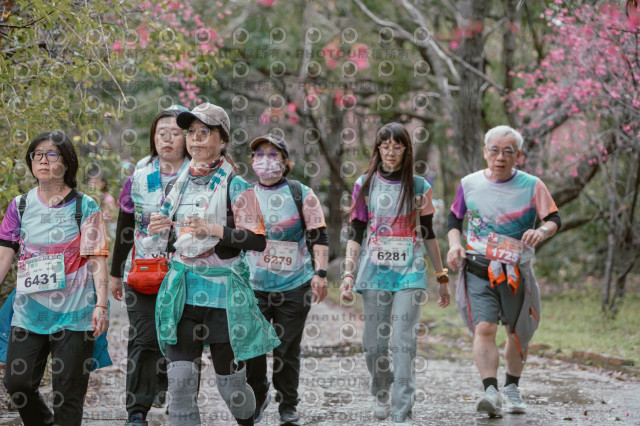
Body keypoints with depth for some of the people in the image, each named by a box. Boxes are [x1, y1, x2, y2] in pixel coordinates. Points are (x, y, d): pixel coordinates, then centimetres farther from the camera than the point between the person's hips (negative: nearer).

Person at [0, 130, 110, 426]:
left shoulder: (85, 207, -1)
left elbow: (97, 260, -5)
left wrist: (101, 306, -14)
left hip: (73, 312, -3)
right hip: (29, 310, 3)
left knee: (68, 392, -2)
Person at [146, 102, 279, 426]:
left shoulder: (235, 186, -5)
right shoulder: (182, 183, 10)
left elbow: (258, 241, -11)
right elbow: (158, 240, 21)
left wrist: (215, 230, -21)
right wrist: (155, 229, -2)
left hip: (223, 292, -4)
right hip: (182, 290, 4)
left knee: (230, 382, 7)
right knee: (180, 379, -7)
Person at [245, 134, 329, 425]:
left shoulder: (301, 194, 3)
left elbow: (319, 236, 2)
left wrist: (320, 273, -8)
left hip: (294, 286, -2)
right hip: (253, 286, 2)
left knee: (287, 351, 2)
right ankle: (257, 400, 19)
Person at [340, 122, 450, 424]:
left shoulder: (419, 187, 6)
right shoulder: (365, 185, 6)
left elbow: (428, 234, 12)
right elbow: (355, 234, 5)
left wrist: (442, 278, 12)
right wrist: (348, 274, -5)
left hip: (410, 274, -1)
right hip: (374, 273, 1)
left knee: (403, 343, -10)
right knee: (374, 344, 1)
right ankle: (381, 391, 32)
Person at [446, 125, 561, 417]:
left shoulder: (532, 186, 0)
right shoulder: (470, 184, 4)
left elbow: (554, 220, -1)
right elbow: (454, 218, 15)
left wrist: (542, 231, -24)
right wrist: (455, 244, -4)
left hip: (516, 273, 1)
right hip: (477, 270, -1)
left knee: (518, 334, 13)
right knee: (484, 329, -19)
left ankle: (512, 388, 35)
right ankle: (490, 392, -28)